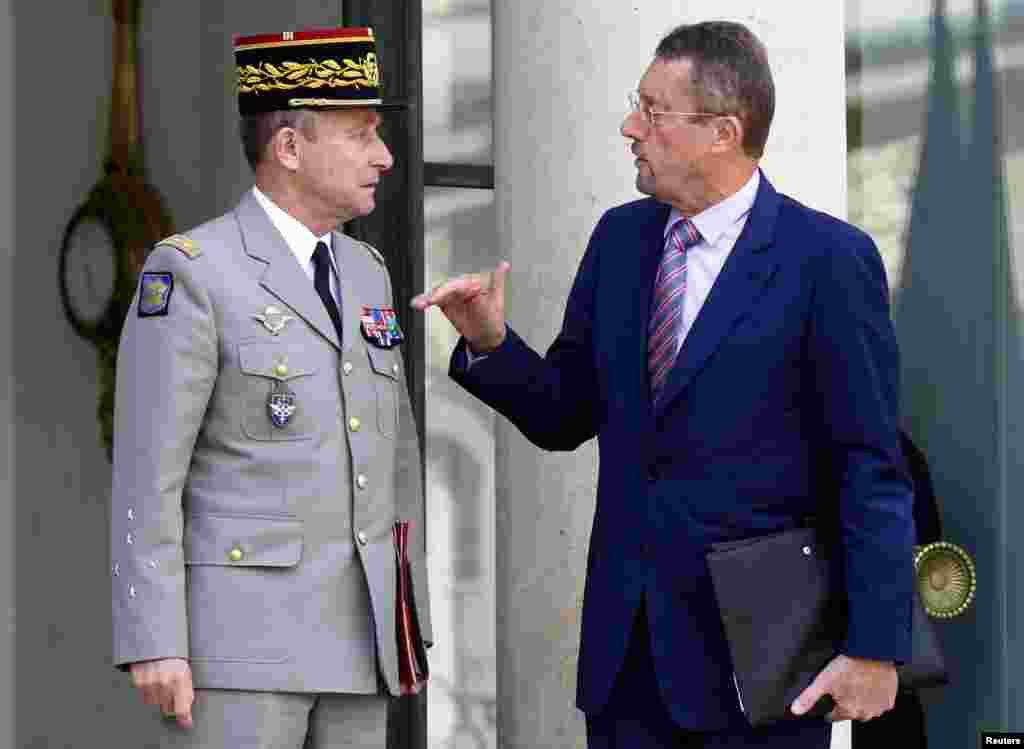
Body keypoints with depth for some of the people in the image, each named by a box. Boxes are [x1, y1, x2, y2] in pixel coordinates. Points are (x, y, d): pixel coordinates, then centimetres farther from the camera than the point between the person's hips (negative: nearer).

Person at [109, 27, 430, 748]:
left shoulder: (363, 273, 14)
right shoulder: (191, 272, -9)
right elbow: (146, 475, -12)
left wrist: (409, 627, 15)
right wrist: (152, 644, -18)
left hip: (351, 634, 7)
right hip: (236, 628, -7)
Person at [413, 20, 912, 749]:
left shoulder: (829, 258, -9)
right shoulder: (621, 238, 8)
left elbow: (872, 470, -9)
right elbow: (567, 416, 14)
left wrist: (875, 647, -12)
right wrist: (492, 344, -5)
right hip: (624, 651, 5)